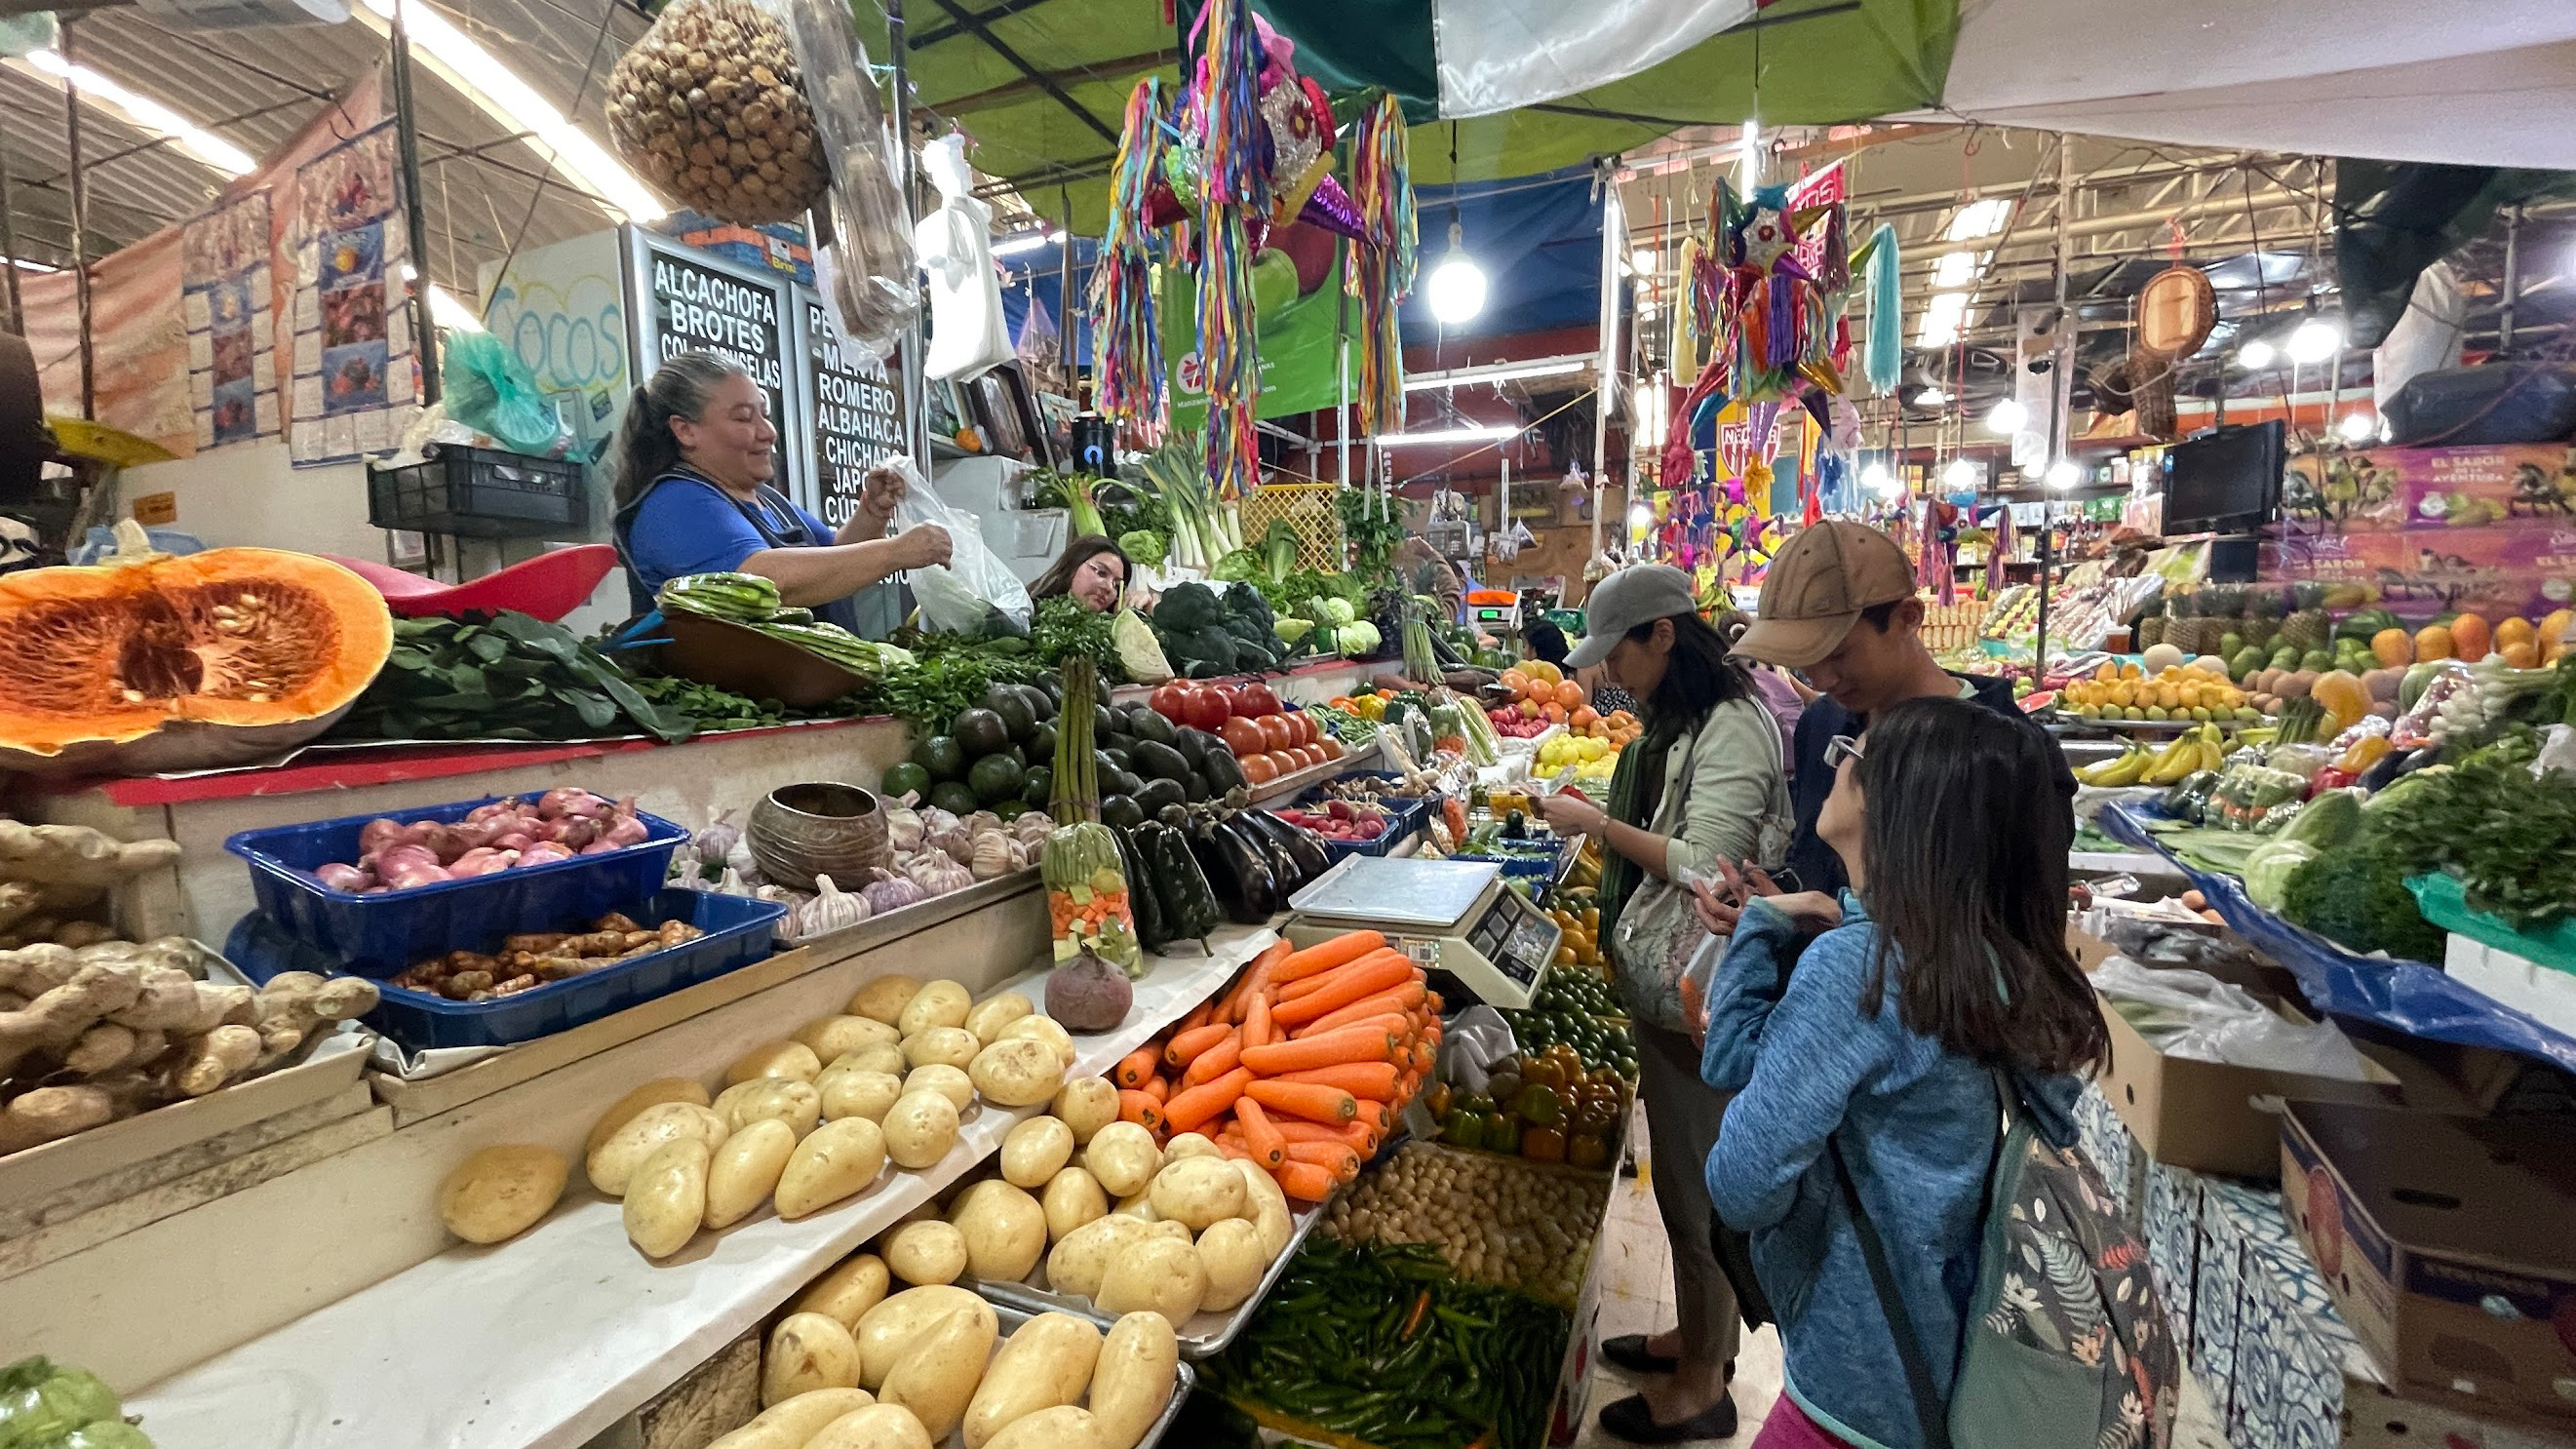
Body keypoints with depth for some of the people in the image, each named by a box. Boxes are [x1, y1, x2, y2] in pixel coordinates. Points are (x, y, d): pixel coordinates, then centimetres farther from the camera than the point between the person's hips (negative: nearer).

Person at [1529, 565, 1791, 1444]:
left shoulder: (1733, 726, -18)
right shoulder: (1675, 723, 9)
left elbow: (1705, 862, -22)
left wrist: (1599, 822, -15)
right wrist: (1595, 825, 3)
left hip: (1699, 995, -9)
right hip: (1662, 983, 9)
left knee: (1699, 1183, 7)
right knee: (1683, 1169, 22)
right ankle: (1698, 1334, 42)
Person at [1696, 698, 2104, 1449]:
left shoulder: (1857, 963, -27)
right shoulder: (1984, 954, -1)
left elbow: (1743, 1185, -25)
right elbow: (1736, 1065, -2)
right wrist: (1765, 927, -10)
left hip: (1868, 1372, -7)